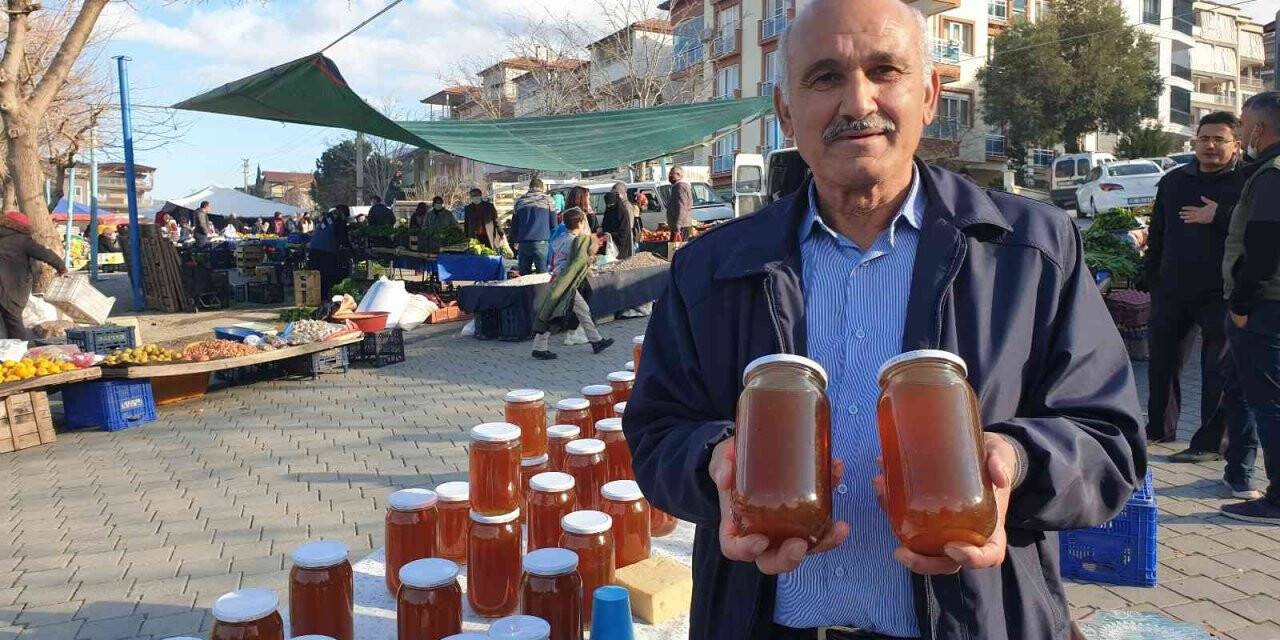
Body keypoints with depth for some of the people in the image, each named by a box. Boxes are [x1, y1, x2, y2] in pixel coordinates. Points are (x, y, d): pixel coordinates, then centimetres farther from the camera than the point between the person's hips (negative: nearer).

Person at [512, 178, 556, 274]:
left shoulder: (520, 201, 11)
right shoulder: (547, 200, 3)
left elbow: (514, 223, 16)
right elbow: (553, 224, 2)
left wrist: (516, 241, 26)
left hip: (523, 243, 3)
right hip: (541, 242, -3)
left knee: (523, 276, 9)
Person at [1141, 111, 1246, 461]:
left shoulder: (1247, 181, -3)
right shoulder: (1173, 181, 13)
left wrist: (1219, 217, -21)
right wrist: (1150, 277, 15)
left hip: (1220, 294, -5)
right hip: (1172, 289, 6)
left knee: (1217, 368, 0)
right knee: (1163, 361, 13)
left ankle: (1211, 442, 7)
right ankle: (1160, 428, 27)